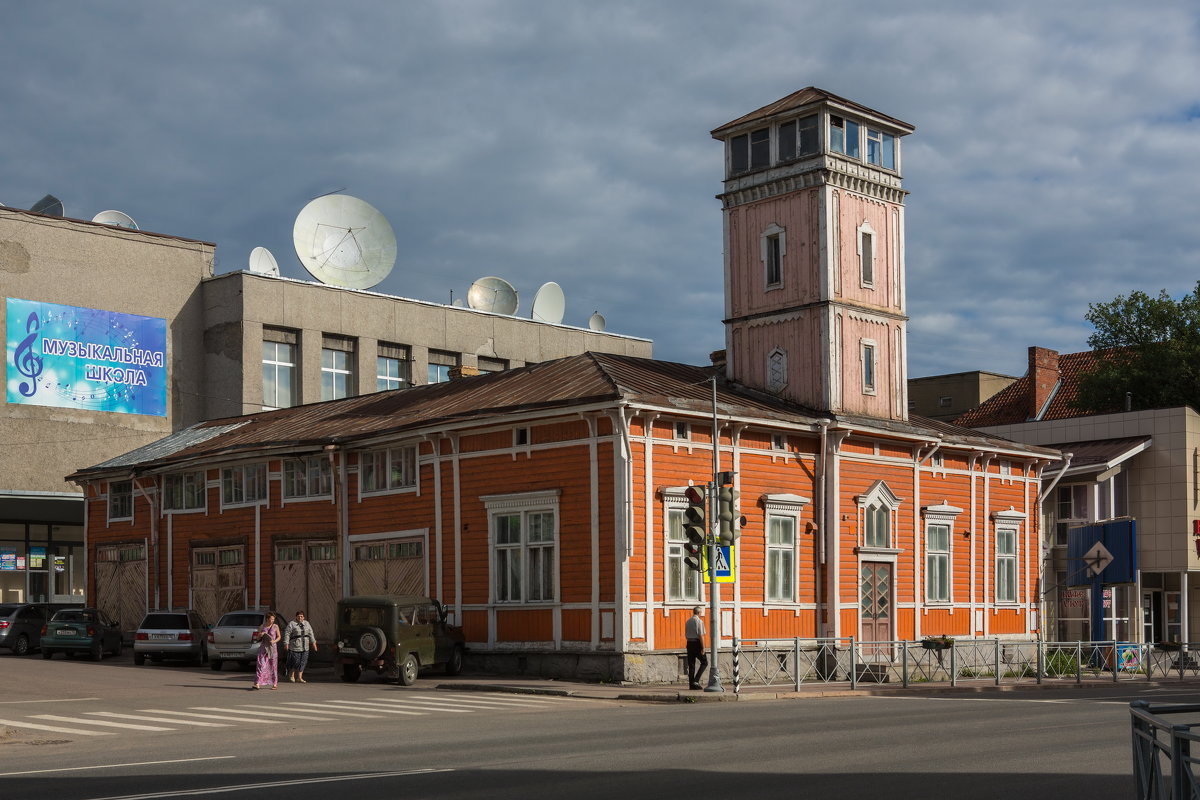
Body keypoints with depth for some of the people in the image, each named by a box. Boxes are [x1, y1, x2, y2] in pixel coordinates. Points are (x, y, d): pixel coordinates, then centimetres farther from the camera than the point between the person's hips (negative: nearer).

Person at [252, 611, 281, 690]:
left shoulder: (275, 627, 2)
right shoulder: (261, 627, 4)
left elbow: (279, 637, 7)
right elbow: (257, 638, 11)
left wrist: (274, 641, -13)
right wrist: (260, 635, -12)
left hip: (272, 648, 0)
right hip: (263, 648, 0)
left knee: (273, 666, 4)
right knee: (260, 666, -10)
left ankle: (275, 684, 14)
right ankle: (257, 684, -15)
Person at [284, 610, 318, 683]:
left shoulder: (306, 623, 13)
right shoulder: (292, 624, -3)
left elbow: (311, 633, 16)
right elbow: (287, 634, -6)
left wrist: (313, 642, 11)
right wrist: (286, 643, -13)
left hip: (305, 647, 5)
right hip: (295, 646, -5)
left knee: (303, 661, 3)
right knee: (295, 661, -6)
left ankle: (299, 677, 9)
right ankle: (291, 675, 14)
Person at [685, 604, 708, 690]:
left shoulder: (688, 621, 11)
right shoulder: (699, 621, -11)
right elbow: (701, 635, -16)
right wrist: (703, 648, -15)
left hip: (689, 643, 7)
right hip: (697, 643, -7)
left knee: (691, 664, 10)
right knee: (704, 662, 5)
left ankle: (691, 684, 9)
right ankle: (696, 681, -8)